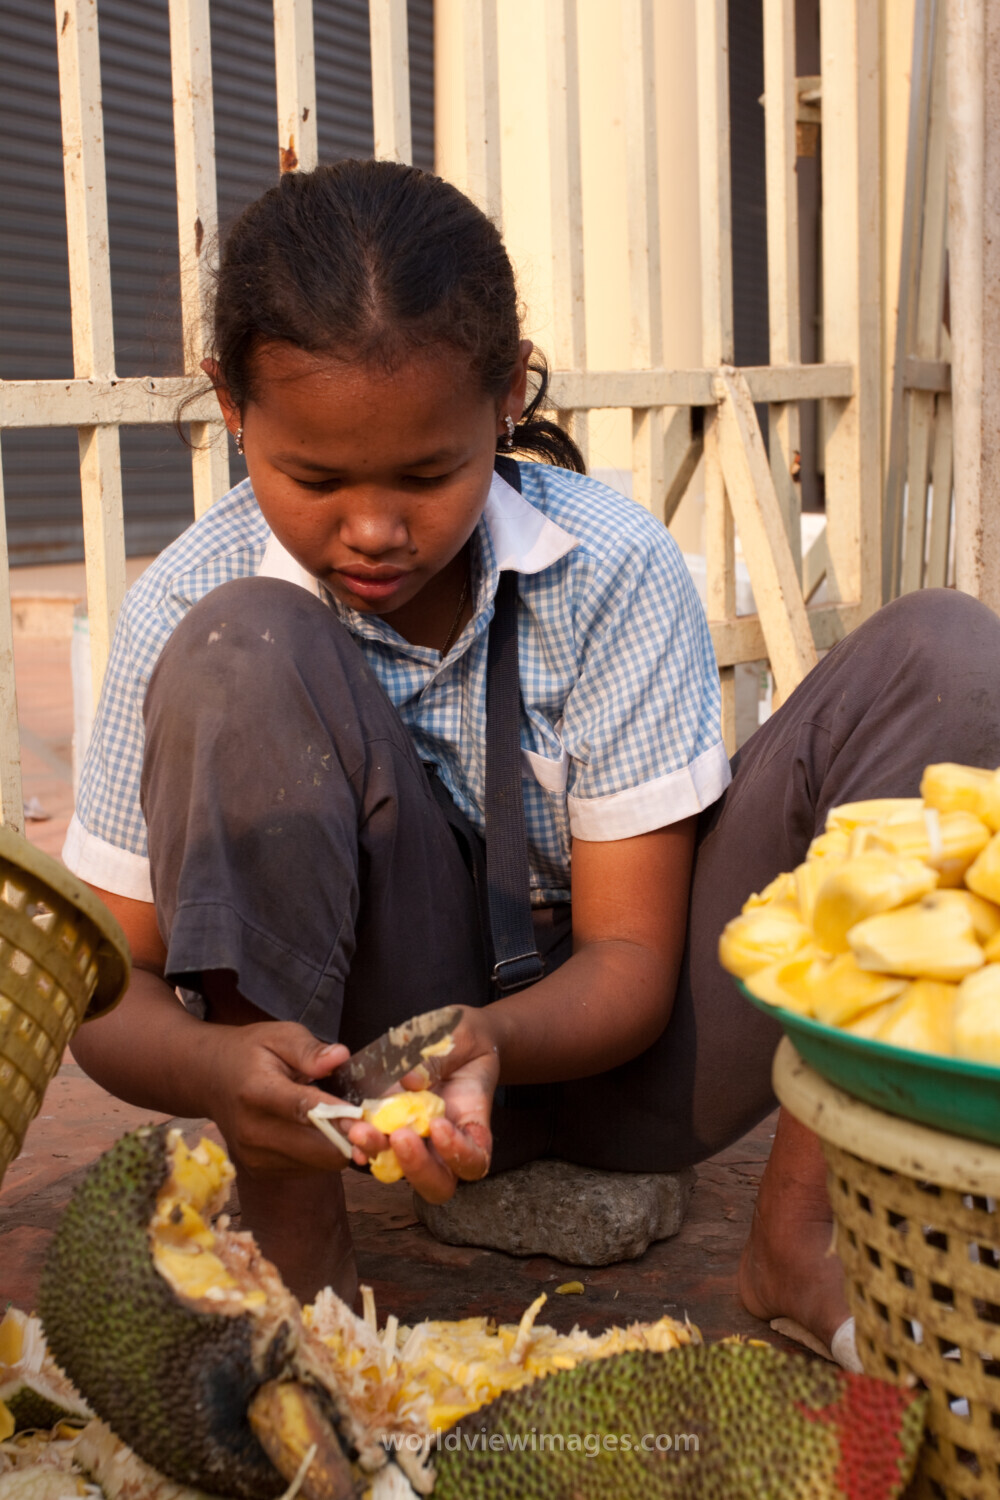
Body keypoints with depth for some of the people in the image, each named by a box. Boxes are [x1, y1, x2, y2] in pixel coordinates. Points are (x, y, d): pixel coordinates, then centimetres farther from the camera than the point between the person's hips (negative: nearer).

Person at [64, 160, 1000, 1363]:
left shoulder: (616, 569, -16)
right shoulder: (190, 604, -15)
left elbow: (630, 963, -14)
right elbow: (108, 985, -13)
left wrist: (490, 1041, -36)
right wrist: (211, 1068, -36)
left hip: (597, 1042, 1)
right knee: (240, 659, -28)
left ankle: (797, 1234, -15)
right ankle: (291, 1252, -18)